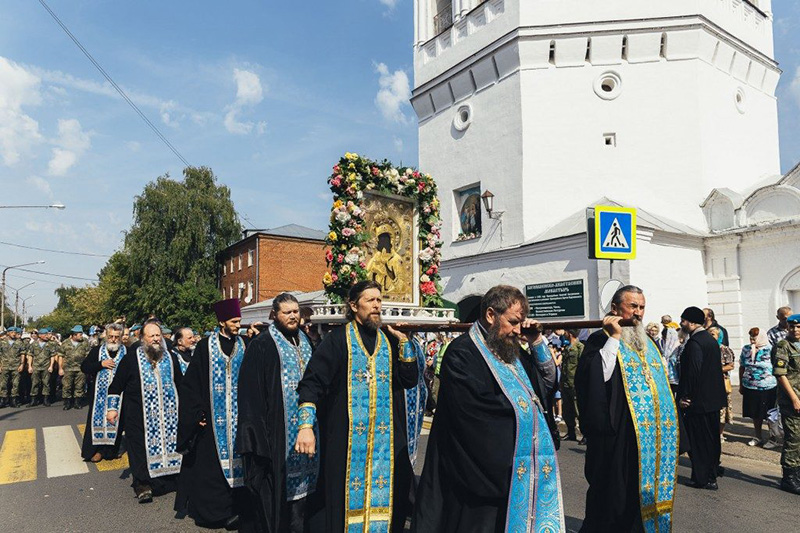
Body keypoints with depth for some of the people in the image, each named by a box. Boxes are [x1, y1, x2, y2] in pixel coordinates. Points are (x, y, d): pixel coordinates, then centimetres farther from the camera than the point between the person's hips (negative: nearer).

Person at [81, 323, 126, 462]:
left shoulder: (127, 353, -2)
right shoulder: (96, 351, 5)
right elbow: (84, 367, 1)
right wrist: (101, 364, -12)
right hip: (100, 394, 1)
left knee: (115, 422, 5)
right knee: (98, 420, 5)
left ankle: (110, 450, 18)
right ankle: (95, 449, 17)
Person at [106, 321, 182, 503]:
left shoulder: (170, 358, 8)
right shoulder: (131, 358, -2)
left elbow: (180, 384, 15)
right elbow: (116, 385, 2)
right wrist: (112, 408, -1)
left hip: (168, 414, 3)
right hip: (140, 416, -3)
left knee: (168, 445, 5)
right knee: (141, 450, -1)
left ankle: (170, 479, 20)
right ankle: (142, 484, 12)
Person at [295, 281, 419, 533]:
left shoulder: (390, 341, 9)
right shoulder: (337, 339, -4)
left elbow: (410, 380, 3)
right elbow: (311, 383, -9)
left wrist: (404, 342, -6)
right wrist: (306, 425, -20)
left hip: (386, 438, 4)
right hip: (346, 438, -3)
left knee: (383, 492, 10)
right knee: (346, 495, 4)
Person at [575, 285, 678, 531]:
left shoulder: (647, 343, 16)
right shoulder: (600, 340, -7)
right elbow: (597, 376, -25)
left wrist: (666, 426, 19)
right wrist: (614, 337, -23)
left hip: (651, 438, 7)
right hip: (618, 439, -7)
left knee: (645, 495, 15)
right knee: (615, 500, 1)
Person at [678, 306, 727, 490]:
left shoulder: (694, 343, -20)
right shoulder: (712, 340, 10)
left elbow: (691, 372, -23)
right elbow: (717, 368, 18)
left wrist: (683, 397, -15)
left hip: (698, 400, -9)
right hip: (714, 399, 9)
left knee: (699, 441, 0)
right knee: (712, 438, 16)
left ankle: (702, 479, 7)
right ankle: (711, 476, 28)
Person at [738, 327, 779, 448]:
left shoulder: (770, 349, -9)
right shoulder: (746, 349, 4)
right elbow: (742, 367, 11)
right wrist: (741, 385, 13)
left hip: (768, 388, -4)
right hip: (750, 388, 4)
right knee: (755, 414, 14)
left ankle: (773, 439, 22)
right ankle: (758, 437, 30)